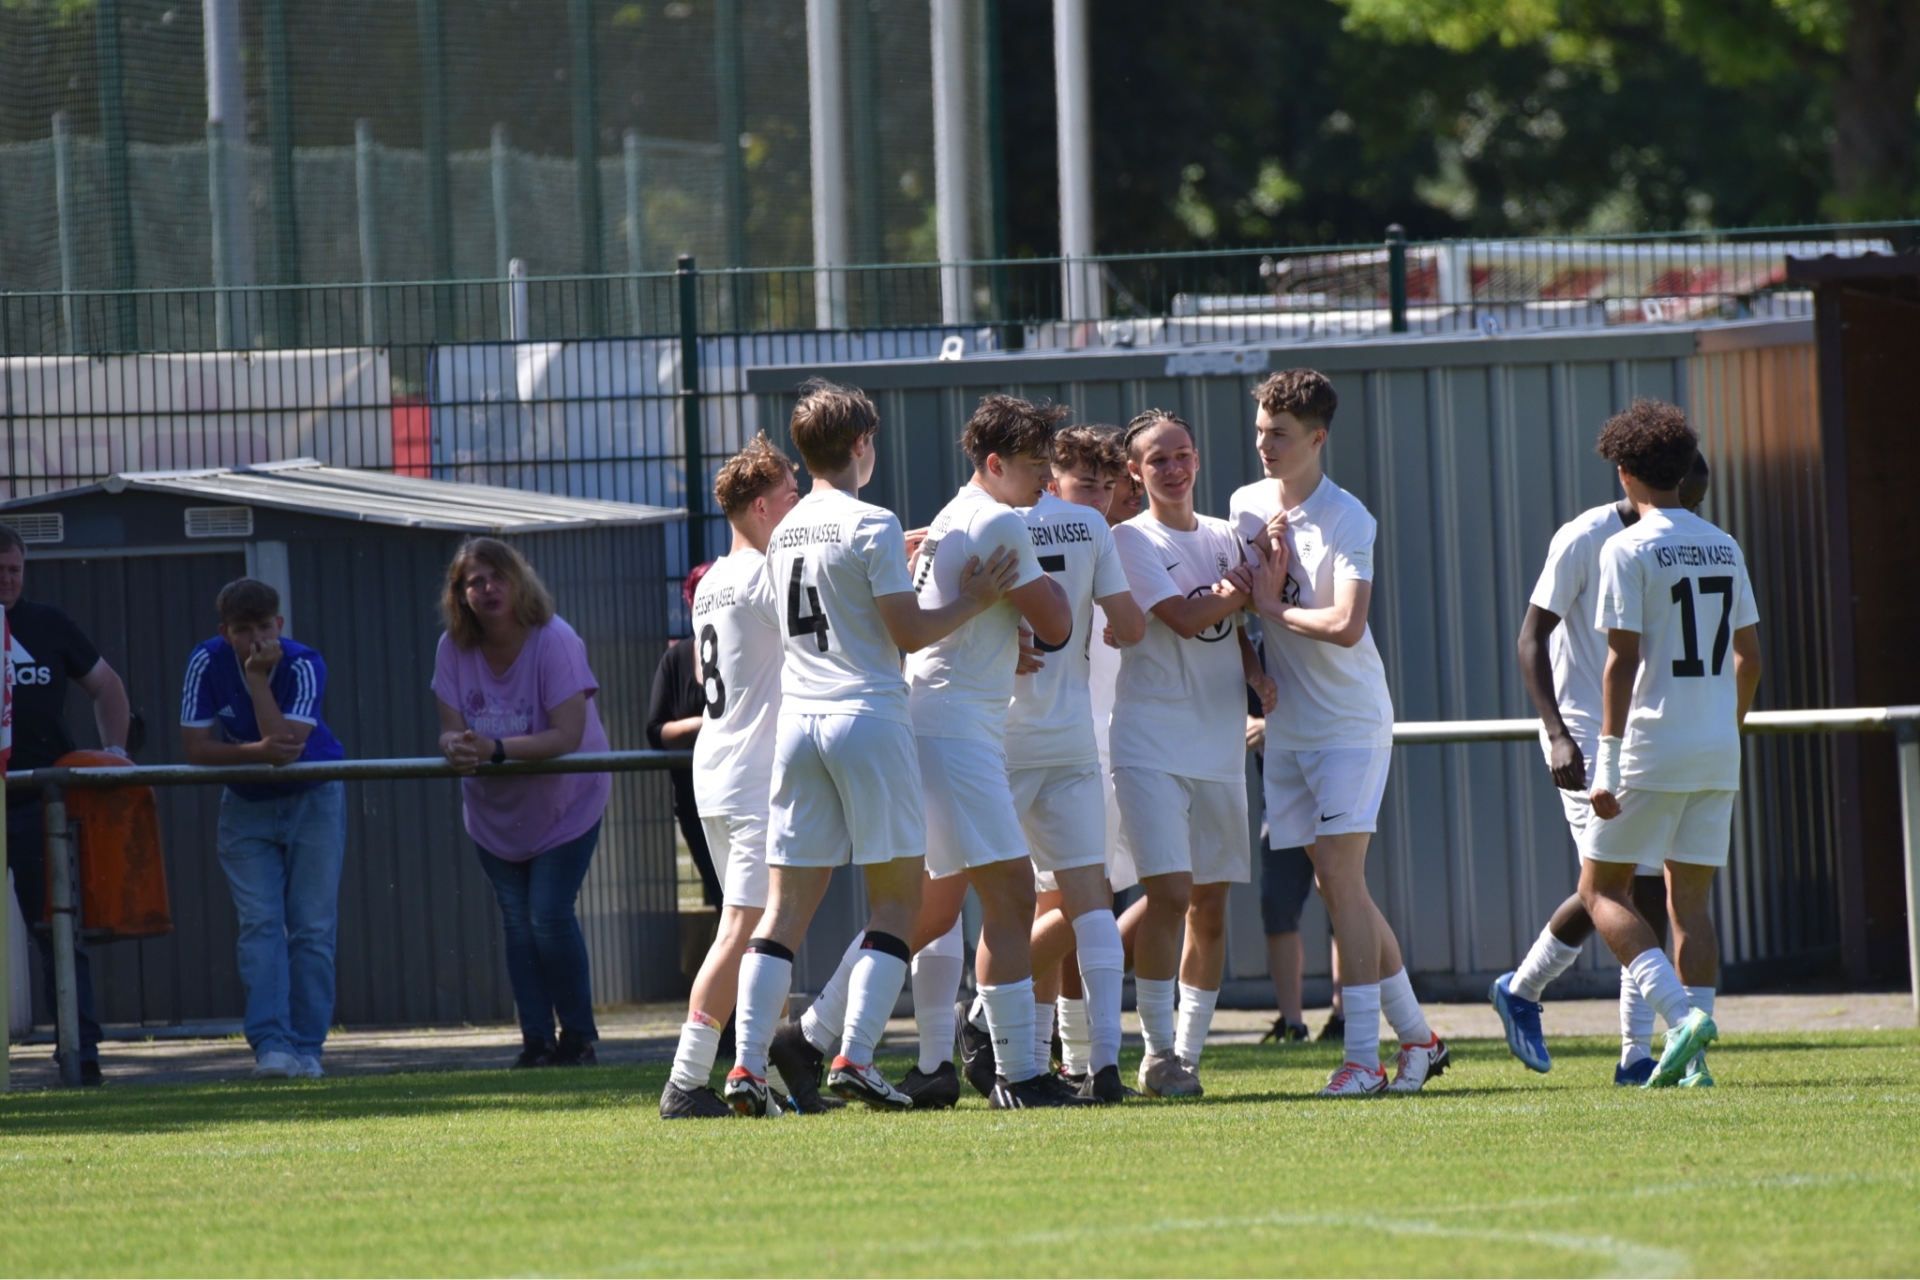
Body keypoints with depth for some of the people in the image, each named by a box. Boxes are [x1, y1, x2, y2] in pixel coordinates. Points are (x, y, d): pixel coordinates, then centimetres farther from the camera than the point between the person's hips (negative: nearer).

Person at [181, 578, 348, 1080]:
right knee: (259, 924, -11)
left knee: (313, 927, -4)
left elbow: (285, 744, -32)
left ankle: (306, 1047, 2)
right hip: (246, 807, 1)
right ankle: (271, 1044, -18)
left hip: (312, 799, -1)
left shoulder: (304, 665, -21)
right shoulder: (207, 663, -15)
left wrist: (258, 679, -33)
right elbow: (196, 748, -15)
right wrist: (257, 752, -28)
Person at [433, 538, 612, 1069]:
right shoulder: (454, 648, -11)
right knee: (517, 922, 4)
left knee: (549, 917, -12)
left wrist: (495, 749, -42)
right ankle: (537, 1040, 11)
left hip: (564, 802, -4)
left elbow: (568, 736, -31)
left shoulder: (554, 641, -24)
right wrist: (456, 747, -39)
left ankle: (578, 1036, 4)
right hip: (494, 810, 4)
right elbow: (450, 729, -14)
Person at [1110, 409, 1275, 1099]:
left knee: (1210, 906, 5)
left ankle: (1188, 1051, 14)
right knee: (1169, 892, -15)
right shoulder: (1130, 541, -3)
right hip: (1150, 747, -6)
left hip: (1219, 748, 6)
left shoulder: (1225, 537, 15)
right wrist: (1250, 582, -5)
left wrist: (1257, 673, -1)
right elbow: (1183, 617, -14)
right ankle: (1158, 1051, -7)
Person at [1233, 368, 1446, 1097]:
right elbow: (1253, 606, 8)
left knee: (1341, 878, -14)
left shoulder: (1347, 520, -14)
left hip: (1350, 718, -7)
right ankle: (1416, 1036, 19)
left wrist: (1273, 607, -11)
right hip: (1287, 726, 7)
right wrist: (1272, 565, -11)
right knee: (1337, 886, 8)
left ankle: (1364, 1057, -15)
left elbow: (1345, 626, -24)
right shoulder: (1248, 506, 7)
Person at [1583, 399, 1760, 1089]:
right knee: (1691, 899, 9)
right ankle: (1690, 1058, 1)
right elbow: (1749, 655, 14)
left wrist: (1607, 765, -13)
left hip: (1651, 748, -6)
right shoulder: (1724, 548, 10)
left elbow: (1622, 661, -14)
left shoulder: (1628, 551, -9)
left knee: (1602, 888, 4)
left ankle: (1681, 1013, -15)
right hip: (1717, 754, 6)